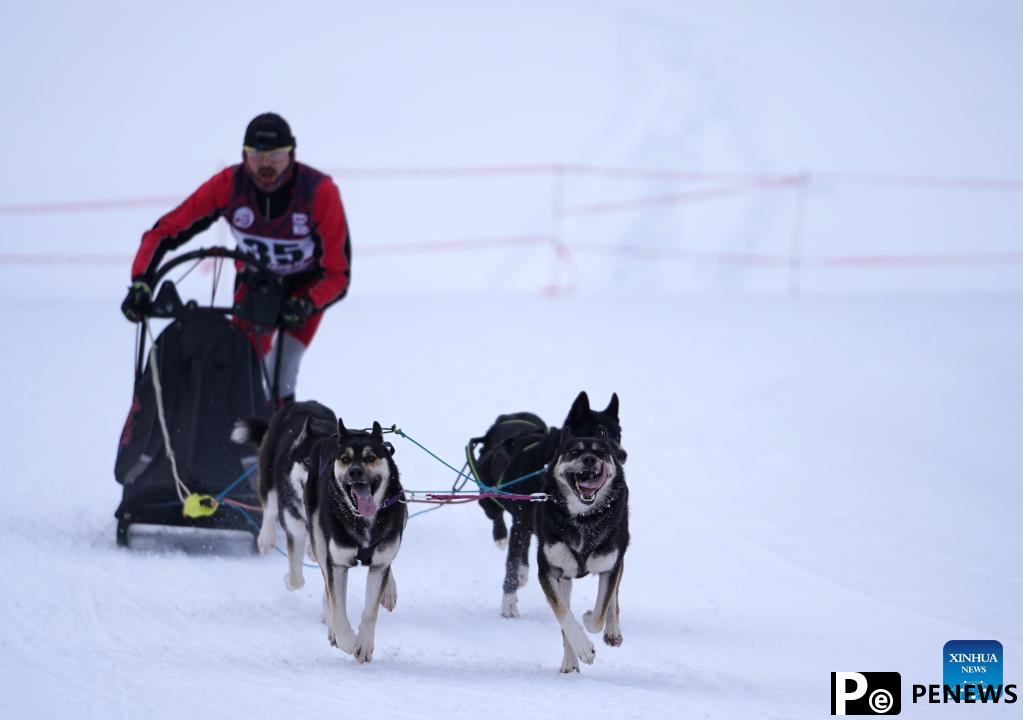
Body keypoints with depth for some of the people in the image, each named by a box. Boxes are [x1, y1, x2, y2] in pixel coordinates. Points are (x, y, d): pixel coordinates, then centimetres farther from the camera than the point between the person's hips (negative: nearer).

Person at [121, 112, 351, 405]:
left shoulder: (320, 191, -32)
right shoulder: (228, 185, -28)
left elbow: (338, 274, -30)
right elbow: (163, 232, -24)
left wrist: (306, 304, -49)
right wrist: (140, 283, -39)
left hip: (309, 283, -1)